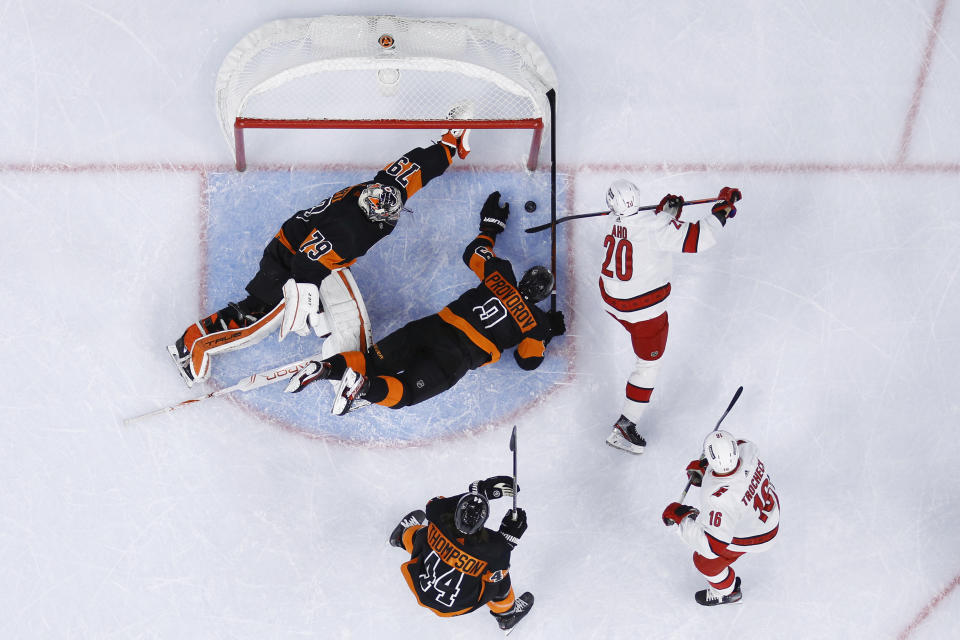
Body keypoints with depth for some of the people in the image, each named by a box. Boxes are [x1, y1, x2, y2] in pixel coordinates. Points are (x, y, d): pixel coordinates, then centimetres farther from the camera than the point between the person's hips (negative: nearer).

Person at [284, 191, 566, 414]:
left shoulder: (500, 273, 14)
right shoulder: (537, 322, 5)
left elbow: (473, 253, 29)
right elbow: (527, 361, 14)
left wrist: (490, 226, 44)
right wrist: (549, 330, 27)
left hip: (435, 326, 4)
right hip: (458, 357, -4)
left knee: (374, 362, 3)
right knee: (406, 391, -9)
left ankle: (326, 367, -20)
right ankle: (366, 387, -38)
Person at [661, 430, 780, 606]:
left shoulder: (720, 499, -46)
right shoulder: (745, 448, -29)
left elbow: (712, 547, -40)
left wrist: (682, 518, -32)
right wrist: (703, 465, -9)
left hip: (754, 535, -6)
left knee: (704, 560, 14)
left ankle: (727, 592, 44)